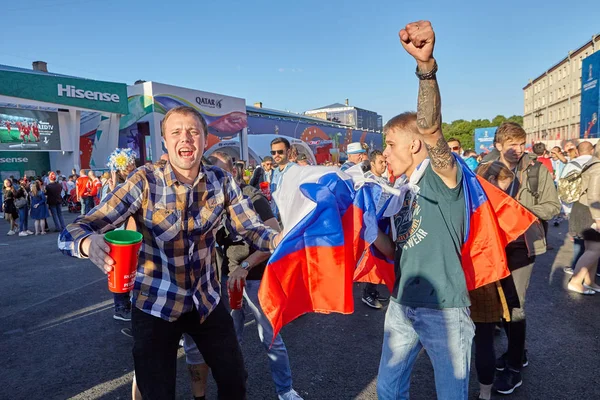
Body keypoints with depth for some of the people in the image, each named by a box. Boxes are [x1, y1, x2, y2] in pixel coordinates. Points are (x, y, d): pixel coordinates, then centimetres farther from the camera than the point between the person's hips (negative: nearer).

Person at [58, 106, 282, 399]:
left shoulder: (221, 181, -9)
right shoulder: (145, 181, -18)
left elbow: (252, 228, -7)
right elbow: (73, 231, -21)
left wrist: (283, 239, -30)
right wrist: (90, 243, -46)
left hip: (207, 300, 3)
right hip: (155, 306, -2)